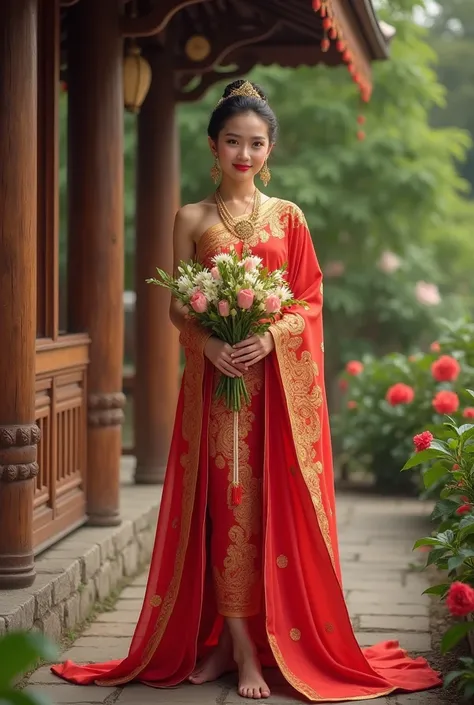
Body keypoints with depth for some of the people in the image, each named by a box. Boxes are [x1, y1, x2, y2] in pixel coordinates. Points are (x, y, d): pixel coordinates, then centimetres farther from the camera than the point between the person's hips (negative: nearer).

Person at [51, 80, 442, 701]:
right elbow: (177, 306, 5)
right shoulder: (192, 219, 8)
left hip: (279, 379, 0)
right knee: (225, 502, -4)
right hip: (215, 374, 0)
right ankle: (240, 645, 1)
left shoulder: (288, 217, 9)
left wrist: (270, 335, -14)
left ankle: (241, 642, 6)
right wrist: (208, 340, -15)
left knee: (273, 503, -2)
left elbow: (311, 301, 5)